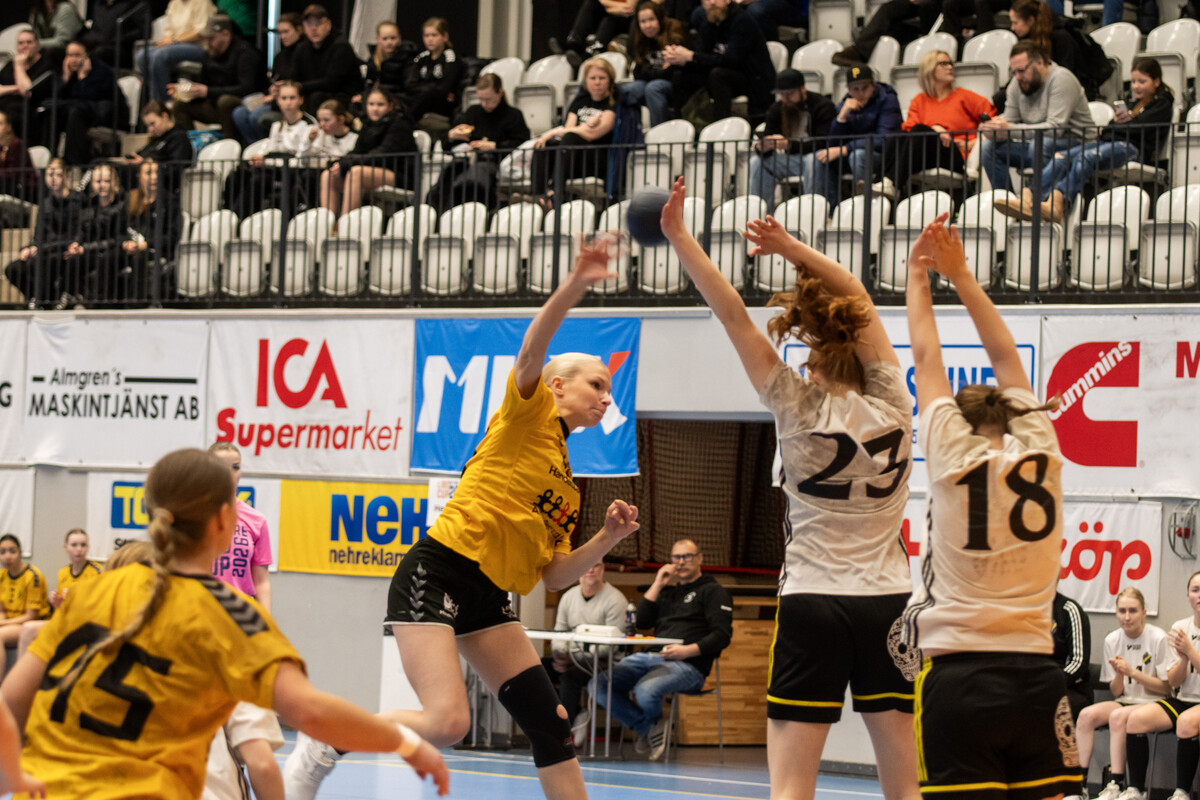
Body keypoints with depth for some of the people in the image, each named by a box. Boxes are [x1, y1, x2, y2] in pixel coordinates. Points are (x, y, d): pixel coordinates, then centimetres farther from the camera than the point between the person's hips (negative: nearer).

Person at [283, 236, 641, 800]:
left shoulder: (566, 481, 21)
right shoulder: (527, 415, 2)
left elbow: (553, 576, 17)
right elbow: (532, 350, -19)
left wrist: (607, 538, 3)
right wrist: (577, 283, -32)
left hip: (486, 598, 9)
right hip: (438, 573, -8)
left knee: (550, 722, 0)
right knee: (447, 722, -21)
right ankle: (321, 745, 0)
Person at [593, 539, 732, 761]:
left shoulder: (713, 591, 8)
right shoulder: (668, 592, 29)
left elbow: (722, 636, -4)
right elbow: (642, 622, 17)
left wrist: (688, 650, -18)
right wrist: (657, 585, 11)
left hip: (688, 665, -7)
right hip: (649, 657, 7)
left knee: (646, 690, -37)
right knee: (599, 684, -14)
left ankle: (653, 724, 0)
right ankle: (649, 728, -5)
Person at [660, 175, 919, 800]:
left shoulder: (799, 410, -5)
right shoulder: (892, 407, 2)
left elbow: (734, 315, -5)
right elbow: (861, 303, 12)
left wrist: (678, 237, -2)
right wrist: (792, 249, 11)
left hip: (813, 602, -3)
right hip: (887, 601, 3)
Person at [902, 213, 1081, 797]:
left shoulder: (952, 455, 0)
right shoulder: (1041, 453, 8)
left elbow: (925, 359, 12)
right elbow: (1006, 358, 20)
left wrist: (918, 275, 25)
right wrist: (959, 274, 27)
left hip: (960, 675, -3)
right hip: (1036, 676, 3)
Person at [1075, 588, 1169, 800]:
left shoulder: (1158, 639, -9)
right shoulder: (1112, 640, 5)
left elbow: (1166, 687, -8)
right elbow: (1116, 692, 9)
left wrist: (1132, 672, -17)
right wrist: (1119, 674, -14)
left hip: (1153, 703, -5)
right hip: (1125, 701, 5)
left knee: (1117, 716, -33)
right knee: (1086, 715, -22)